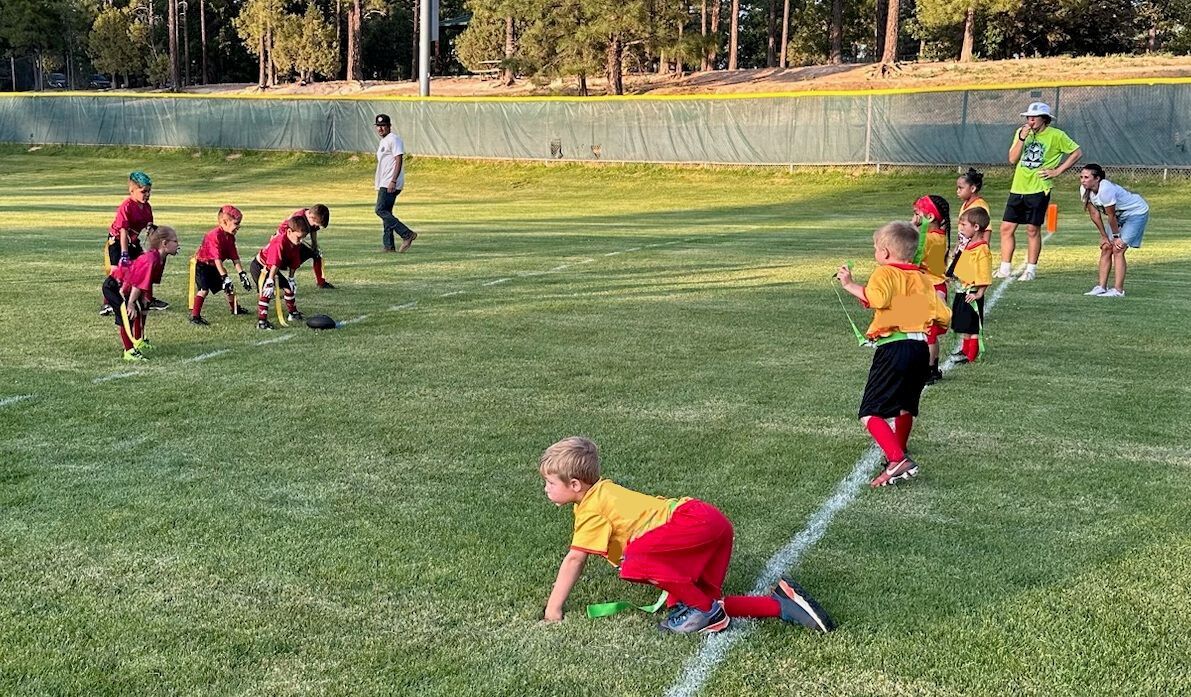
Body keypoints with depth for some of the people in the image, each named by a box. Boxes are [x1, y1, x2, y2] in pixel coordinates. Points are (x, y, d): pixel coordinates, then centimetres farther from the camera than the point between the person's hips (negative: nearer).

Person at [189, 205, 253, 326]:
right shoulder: (215, 235, -29)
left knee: (229, 287, 14)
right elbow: (217, 259, -32)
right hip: (202, 265, -8)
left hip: (214, 267, 8)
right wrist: (224, 277, -34)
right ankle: (194, 316, -20)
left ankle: (234, 308, 38)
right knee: (203, 289, -23)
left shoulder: (230, 237, -1)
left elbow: (235, 258, 1)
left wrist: (242, 274, -4)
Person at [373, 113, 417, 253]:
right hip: (384, 184, 10)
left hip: (390, 184, -10)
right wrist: (378, 181, 27)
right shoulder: (383, 141, 21)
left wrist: (393, 181, -27)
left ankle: (407, 234, -17)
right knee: (385, 212, 8)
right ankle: (388, 246, 9)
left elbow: (399, 160, -20)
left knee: (381, 210, -16)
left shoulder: (393, 139, -11)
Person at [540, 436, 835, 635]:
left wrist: (553, 609, -3)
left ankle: (704, 609, -12)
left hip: (698, 522, -10)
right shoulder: (602, 491, 18)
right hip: (710, 525, 10)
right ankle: (781, 603, 2)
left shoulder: (592, 507, -9)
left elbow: (574, 559, -10)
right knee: (704, 604, 7)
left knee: (638, 558, -27)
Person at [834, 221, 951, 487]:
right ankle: (898, 454, 42)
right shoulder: (923, 278, 17)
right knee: (905, 407, 26)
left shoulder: (884, 273, -3)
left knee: (870, 413, -7)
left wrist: (850, 285, -16)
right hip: (920, 348, 8)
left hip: (893, 348, -8)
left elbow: (877, 298, -25)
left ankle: (898, 461, -23)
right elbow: (944, 316, 16)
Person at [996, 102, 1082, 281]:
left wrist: (1058, 171, -3)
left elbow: (1077, 152, 2)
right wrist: (1022, 138, -10)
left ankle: (1031, 270, 8)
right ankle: (1005, 268, 7)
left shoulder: (1056, 135, -3)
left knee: (1033, 229, -2)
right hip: (1018, 188, 5)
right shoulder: (1021, 132, 9)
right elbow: (1012, 159, 2)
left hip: (1039, 189, -4)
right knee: (1006, 228, 0)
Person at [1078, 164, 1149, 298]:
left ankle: (1118, 290, -13)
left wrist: (1116, 236, -14)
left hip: (1137, 213, -8)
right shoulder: (1084, 190, -11)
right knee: (1106, 248, 1)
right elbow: (1094, 214, -4)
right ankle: (1101, 287, 4)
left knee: (1118, 249, -15)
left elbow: (1111, 216, -25)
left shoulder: (1105, 190, -36)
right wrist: (1104, 236, -1)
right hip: (1120, 215, 8)